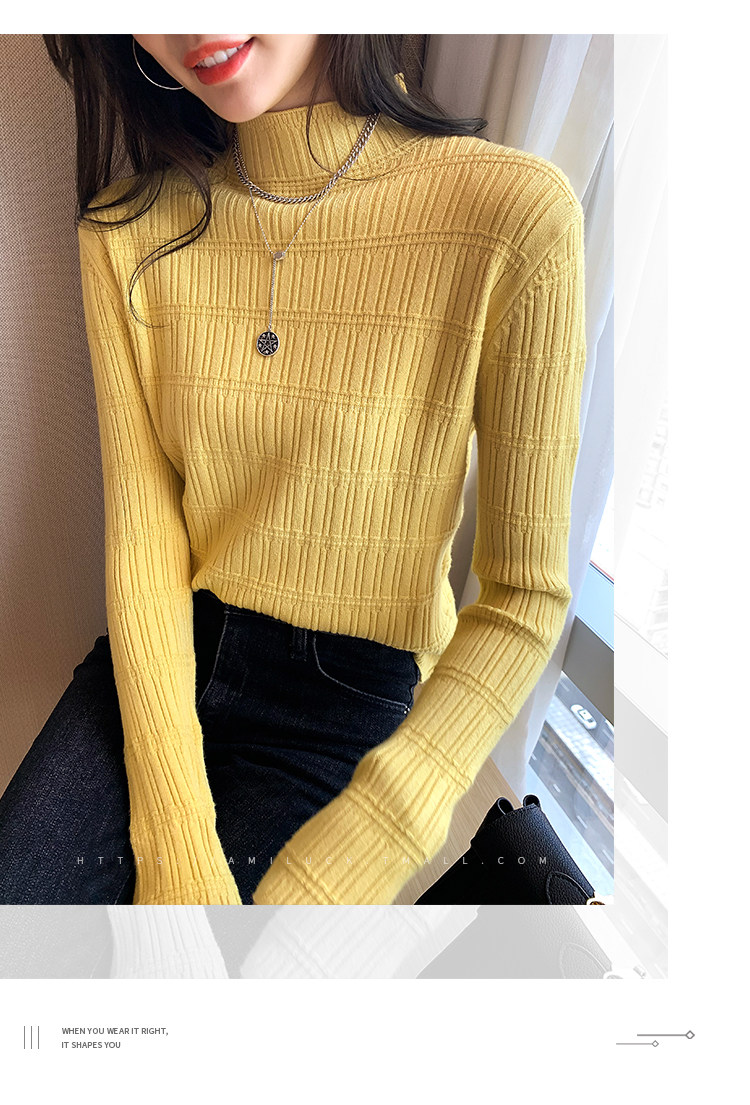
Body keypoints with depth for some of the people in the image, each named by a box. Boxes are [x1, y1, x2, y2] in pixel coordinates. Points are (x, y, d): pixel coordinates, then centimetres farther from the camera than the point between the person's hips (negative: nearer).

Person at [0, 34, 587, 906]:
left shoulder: (513, 213, -16)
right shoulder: (129, 228, -2)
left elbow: (526, 598, -13)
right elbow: (141, 535, -6)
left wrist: (348, 858, -16)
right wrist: (176, 840, -13)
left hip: (353, 696, -2)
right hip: (161, 656, 4)